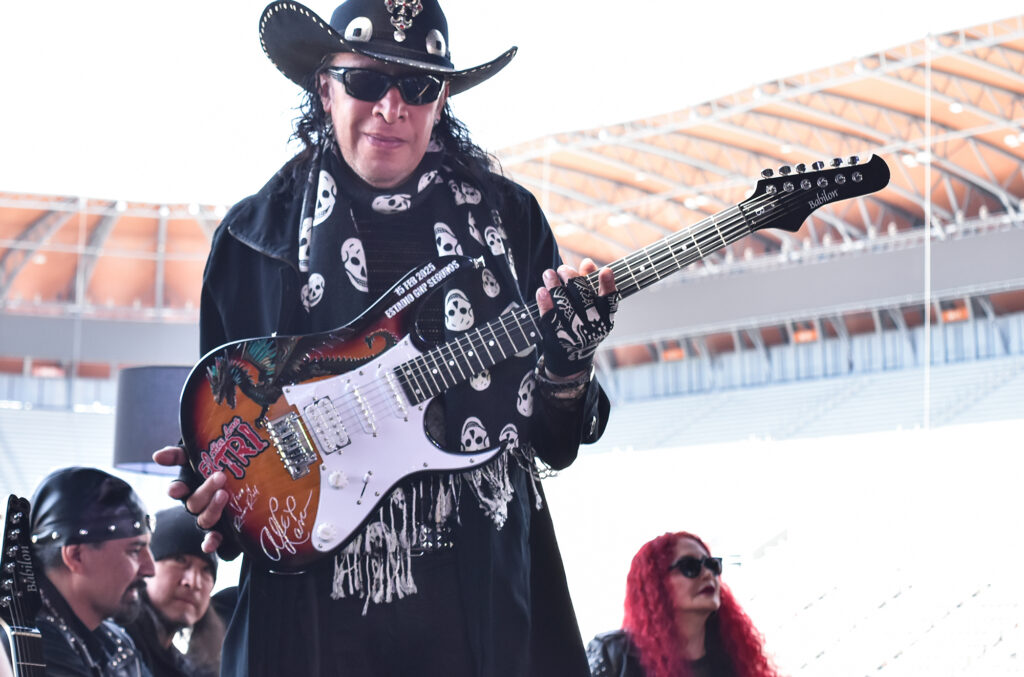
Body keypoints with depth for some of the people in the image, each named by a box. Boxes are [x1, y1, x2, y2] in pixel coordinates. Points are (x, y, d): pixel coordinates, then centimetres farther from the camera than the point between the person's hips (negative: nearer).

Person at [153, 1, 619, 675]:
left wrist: (566, 364, -12)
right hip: (315, 587, 0)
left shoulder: (508, 217, 9)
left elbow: (557, 441, 8)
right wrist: (217, 484, -9)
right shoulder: (256, 234, 7)